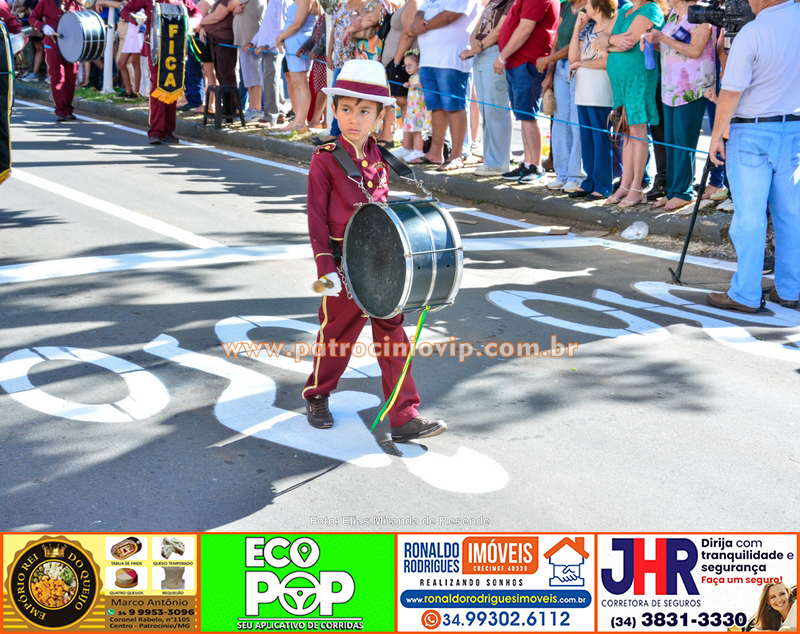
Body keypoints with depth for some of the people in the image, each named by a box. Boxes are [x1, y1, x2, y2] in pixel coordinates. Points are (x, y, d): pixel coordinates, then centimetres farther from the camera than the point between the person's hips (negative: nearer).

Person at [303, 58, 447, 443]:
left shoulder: (380, 159, 7)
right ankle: (316, 397, 35)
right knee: (337, 335, 11)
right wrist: (326, 267, -15)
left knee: (393, 337, 4)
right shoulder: (325, 160, -8)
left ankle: (404, 418, 8)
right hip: (345, 266, -4)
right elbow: (317, 218, -9)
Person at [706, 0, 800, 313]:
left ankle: (745, 295, 3)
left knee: (749, 217, -1)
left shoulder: (751, 33, -15)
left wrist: (716, 135, -4)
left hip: (752, 133, -6)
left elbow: (731, 93, -14)